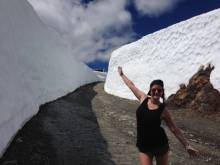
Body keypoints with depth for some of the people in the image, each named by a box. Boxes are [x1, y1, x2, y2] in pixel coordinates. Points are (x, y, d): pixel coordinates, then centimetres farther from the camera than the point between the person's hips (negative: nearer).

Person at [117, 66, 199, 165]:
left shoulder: (163, 110, -8)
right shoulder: (143, 98, -3)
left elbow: (174, 129, -3)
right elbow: (131, 85, 8)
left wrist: (187, 146, -3)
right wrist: (121, 74, 20)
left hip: (160, 144, -1)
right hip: (143, 145, 1)